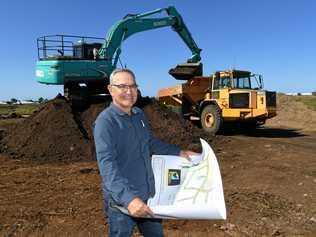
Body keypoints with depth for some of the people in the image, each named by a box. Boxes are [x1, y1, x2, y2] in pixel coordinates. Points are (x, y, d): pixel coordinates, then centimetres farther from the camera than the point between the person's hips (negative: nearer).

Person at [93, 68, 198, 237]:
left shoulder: (139, 115, 5)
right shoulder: (105, 121, -19)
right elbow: (107, 165, -27)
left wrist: (179, 152, 17)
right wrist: (128, 198, -36)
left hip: (149, 196, 7)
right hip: (121, 201, -7)